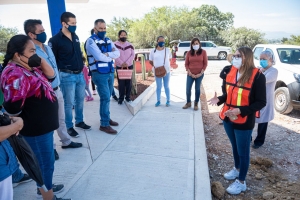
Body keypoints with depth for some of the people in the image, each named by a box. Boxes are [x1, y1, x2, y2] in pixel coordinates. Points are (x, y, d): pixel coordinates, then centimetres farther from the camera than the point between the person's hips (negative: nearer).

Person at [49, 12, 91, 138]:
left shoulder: (76, 37, 10)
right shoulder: (55, 40, -10)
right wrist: (57, 75, -8)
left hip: (79, 74, 7)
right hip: (67, 76, -6)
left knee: (80, 99, 15)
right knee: (69, 103, 3)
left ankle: (79, 121, 32)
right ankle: (69, 127, 19)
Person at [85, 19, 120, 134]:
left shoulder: (108, 40, 15)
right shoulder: (91, 41, -6)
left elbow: (117, 53, 2)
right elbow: (99, 57, -18)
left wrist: (107, 54, -15)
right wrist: (111, 56, -2)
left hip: (110, 72, 7)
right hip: (99, 74, -7)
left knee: (107, 97, 15)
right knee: (105, 98, -8)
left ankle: (106, 118, 29)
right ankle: (104, 124, 2)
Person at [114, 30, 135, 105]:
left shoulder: (130, 45, 6)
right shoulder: (115, 44, -1)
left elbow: (133, 55, 0)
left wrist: (127, 63, -13)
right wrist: (121, 63, -19)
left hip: (129, 66, 2)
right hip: (119, 66, -2)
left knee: (128, 82, 4)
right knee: (121, 83, -1)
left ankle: (128, 97, 14)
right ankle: (121, 98, 6)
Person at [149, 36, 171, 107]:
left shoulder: (167, 50, 0)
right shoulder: (153, 51, -2)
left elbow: (169, 59, 11)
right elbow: (150, 61, 6)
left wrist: (166, 66, -3)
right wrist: (154, 66, -8)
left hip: (166, 71, 1)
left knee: (166, 86, 9)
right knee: (159, 86, 6)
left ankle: (168, 101, 19)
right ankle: (158, 101, 17)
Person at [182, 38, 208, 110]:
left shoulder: (203, 52, -2)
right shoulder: (189, 53, 2)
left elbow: (205, 64, -1)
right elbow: (186, 64, 3)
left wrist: (201, 73, -10)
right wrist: (190, 73, -8)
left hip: (199, 74, -1)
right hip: (190, 74, 2)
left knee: (197, 89, 7)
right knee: (188, 89, 3)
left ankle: (196, 104, 20)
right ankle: (188, 103, 24)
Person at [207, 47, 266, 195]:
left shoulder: (257, 76, -16)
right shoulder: (231, 73, 2)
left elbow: (261, 102, -14)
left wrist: (240, 111, -25)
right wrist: (219, 99, -8)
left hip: (244, 122, -6)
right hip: (228, 118, 6)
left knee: (243, 151, 10)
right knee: (234, 147, 24)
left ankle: (241, 182, 28)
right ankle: (237, 169, 48)